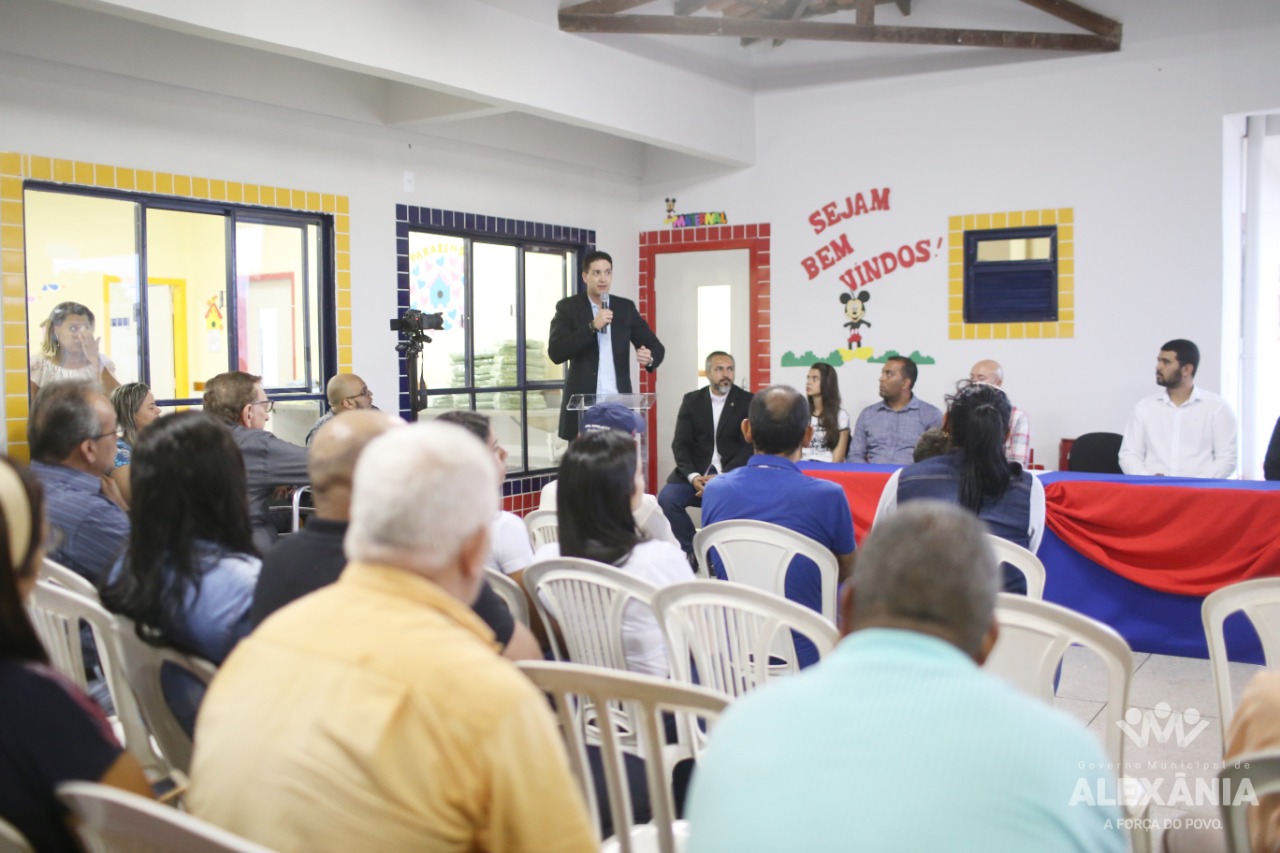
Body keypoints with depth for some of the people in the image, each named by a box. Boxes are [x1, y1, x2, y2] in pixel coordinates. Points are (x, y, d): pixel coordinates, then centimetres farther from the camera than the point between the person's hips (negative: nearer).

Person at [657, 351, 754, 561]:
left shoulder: (748, 401, 1)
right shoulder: (691, 400, 7)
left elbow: (749, 445, -7)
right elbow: (680, 443, 0)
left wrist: (723, 477, -20)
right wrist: (693, 476, -19)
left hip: (733, 474, -2)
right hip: (696, 471, 2)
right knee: (666, 498, -23)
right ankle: (692, 550, -3)